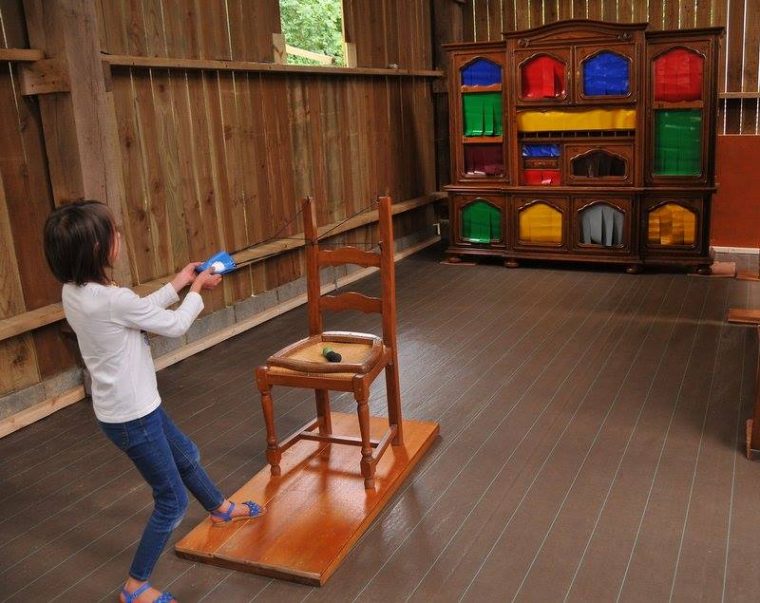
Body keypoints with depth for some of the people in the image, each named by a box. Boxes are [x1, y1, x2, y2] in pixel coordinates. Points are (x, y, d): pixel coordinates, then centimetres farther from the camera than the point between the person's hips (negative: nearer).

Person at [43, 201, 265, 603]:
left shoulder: (74, 292, -3)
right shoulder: (112, 300, -30)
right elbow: (175, 325, -15)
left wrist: (178, 283, 12)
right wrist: (197, 289, 2)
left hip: (129, 406, 10)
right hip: (132, 416, -10)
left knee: (185, 455, 30)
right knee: (172, 500, 7)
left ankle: (220, 509, 55)